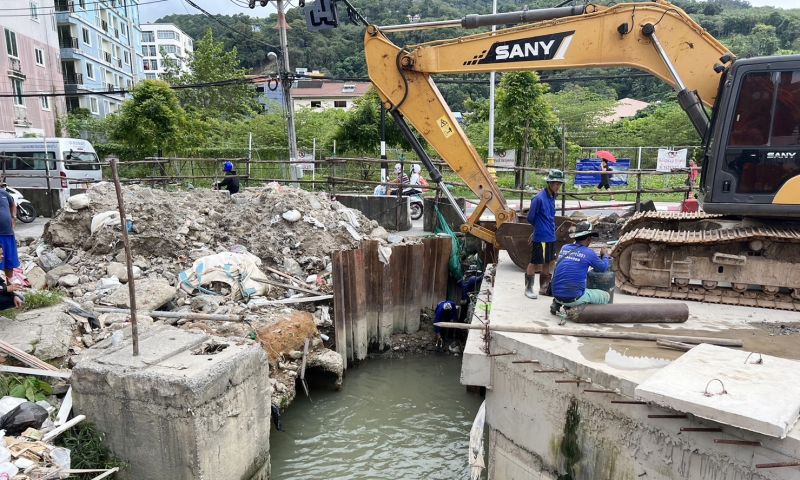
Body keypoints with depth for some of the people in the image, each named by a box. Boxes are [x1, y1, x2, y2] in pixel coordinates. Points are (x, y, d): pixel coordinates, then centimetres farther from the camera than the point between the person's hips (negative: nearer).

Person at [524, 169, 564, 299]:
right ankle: (528, 288, 14)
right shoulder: (539, 198, -18)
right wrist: (539, 228, 5)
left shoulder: (552, 197, 7)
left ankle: (544, 288, 28)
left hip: (551, 237, 8)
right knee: (535, 263, 2)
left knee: (547, 262, 16)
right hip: (540, 238, -8)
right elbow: (530, 218, -10)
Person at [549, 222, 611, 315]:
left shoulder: (564, 248, 6)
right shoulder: (588, 253, -9)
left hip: (556, 295, 6)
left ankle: (558, 303, 13)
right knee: (606, 296, 14)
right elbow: (604, 268, 10)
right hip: (573, 298, -6)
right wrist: (605, 255, 29)